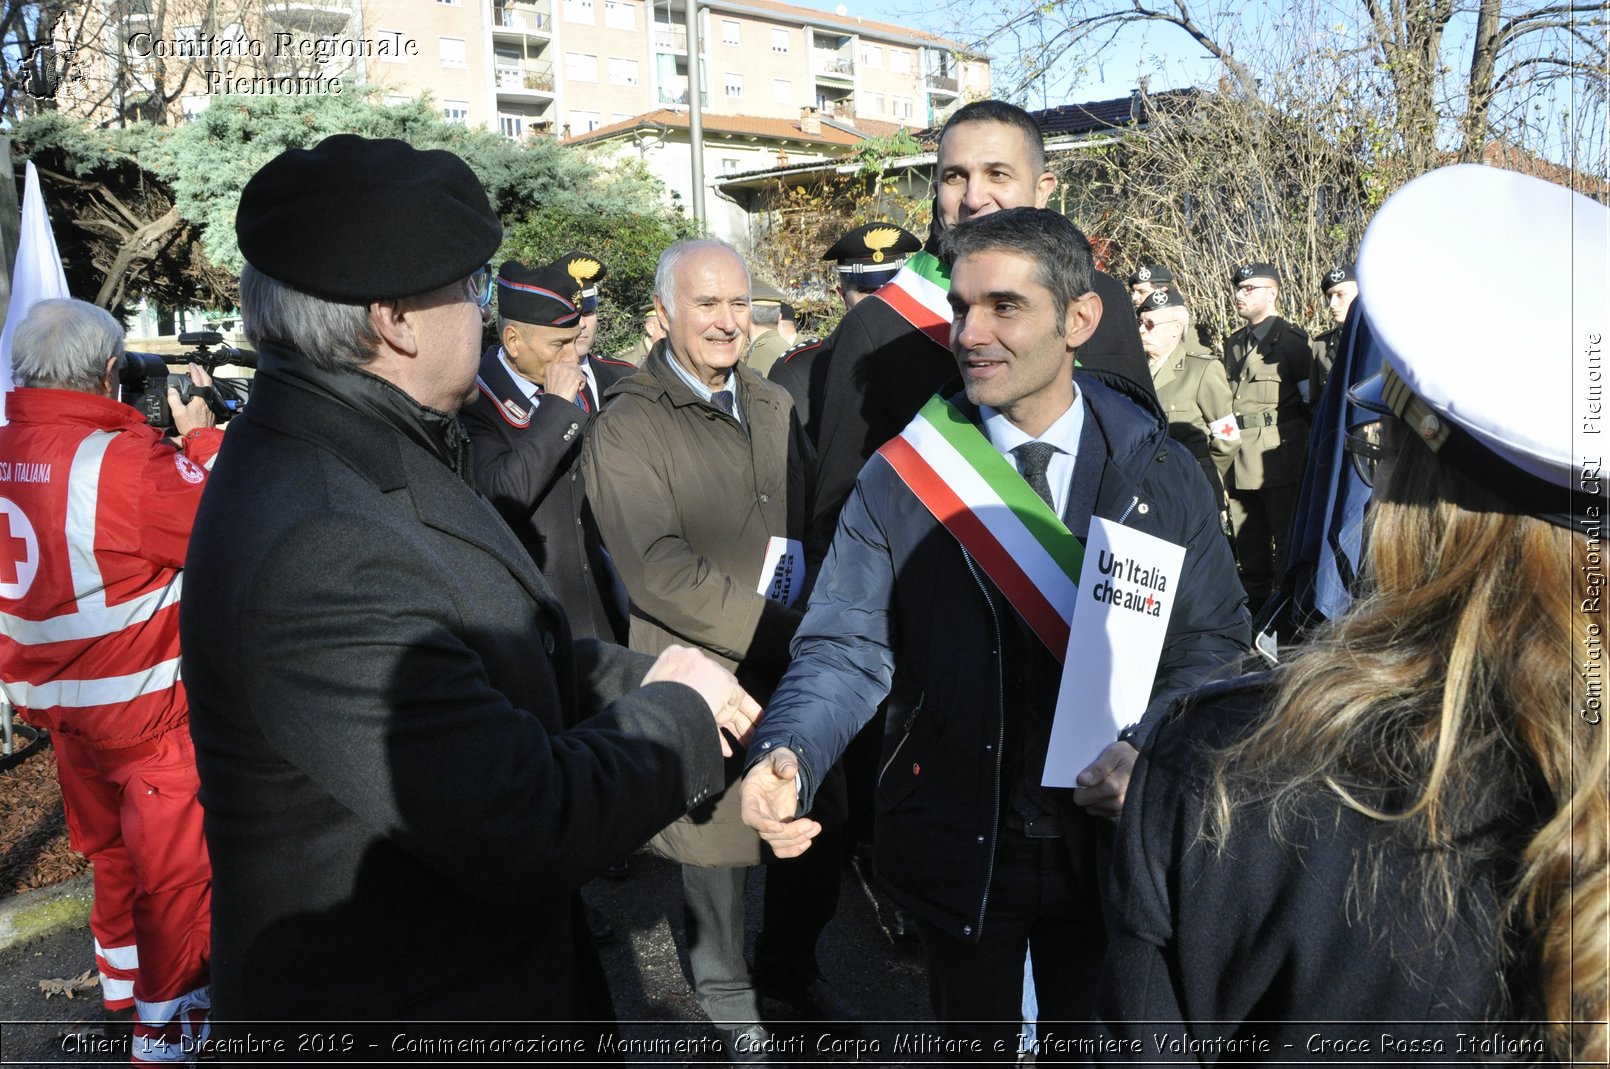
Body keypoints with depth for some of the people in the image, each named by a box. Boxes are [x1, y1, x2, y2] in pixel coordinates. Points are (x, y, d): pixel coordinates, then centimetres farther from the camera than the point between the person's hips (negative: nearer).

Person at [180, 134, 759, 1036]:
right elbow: (527, 828, -32)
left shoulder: (368, 455, -1)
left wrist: (634, 675, -5)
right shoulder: (318, 553, -32)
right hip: (411, 1004, -8)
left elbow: (496, 654, 9)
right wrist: (673, 713, -16)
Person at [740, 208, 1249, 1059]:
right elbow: (846, 647, -13)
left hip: (1109, 839, 1)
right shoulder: (901, 477, -9)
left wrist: (1149, 753, -20)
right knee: (976, 1042, 21)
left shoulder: (1159, 471, -6)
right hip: (957, 849, 0)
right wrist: (787, 757, -32)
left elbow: (1213, 640, -3)